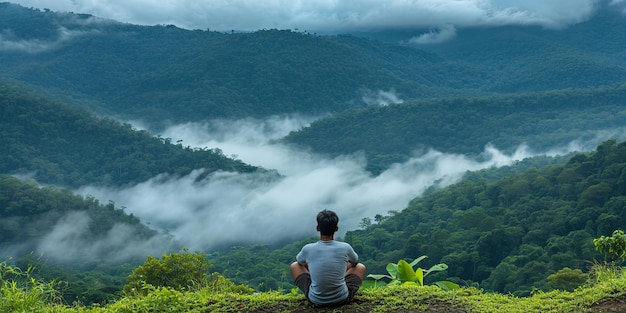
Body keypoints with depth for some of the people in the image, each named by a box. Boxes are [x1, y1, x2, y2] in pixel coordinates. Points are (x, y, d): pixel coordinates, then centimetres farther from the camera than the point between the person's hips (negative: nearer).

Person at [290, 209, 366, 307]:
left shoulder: (308, 249, -13)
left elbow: (299, 261, 14)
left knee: (294, 266, 23)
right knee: (360, 267, 24)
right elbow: (355, 261, 13)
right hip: (342, 299, 0)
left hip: (315, 300, 0)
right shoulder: (345, 248, -13)